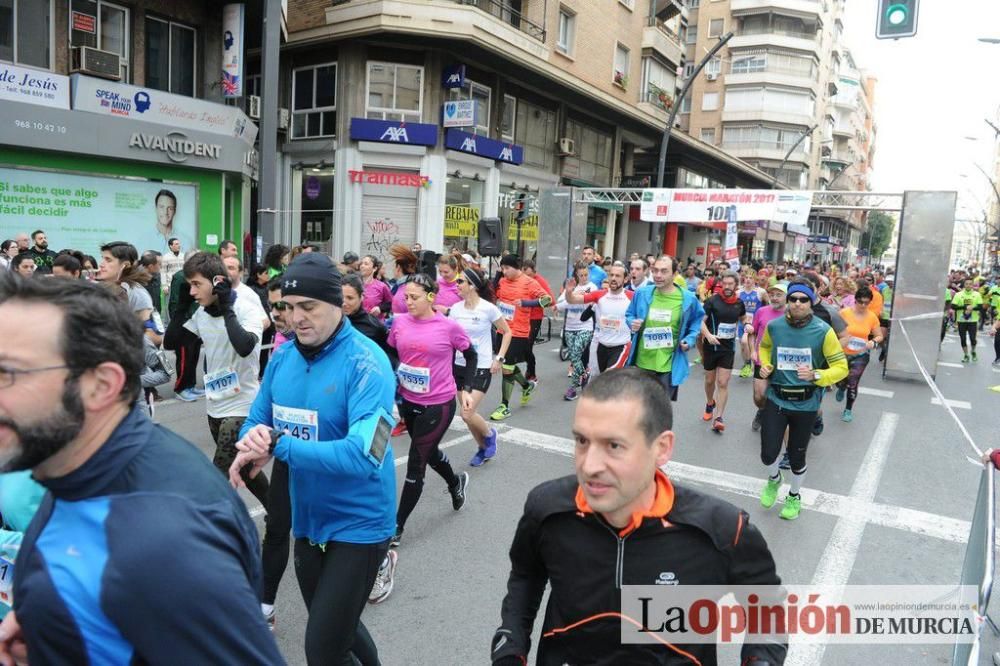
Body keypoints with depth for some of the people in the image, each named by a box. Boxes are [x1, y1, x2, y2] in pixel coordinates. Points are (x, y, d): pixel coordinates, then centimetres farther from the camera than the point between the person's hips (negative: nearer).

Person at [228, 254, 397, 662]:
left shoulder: (366, 363, -22)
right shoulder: (283, 357, -2)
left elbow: (363, 456, -31)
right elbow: (256, 423, 6)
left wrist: (277, 445, -30)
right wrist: (254, 443, -18)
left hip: (357, 525, -7)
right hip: (308, 521, 7)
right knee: (336, 628, 26)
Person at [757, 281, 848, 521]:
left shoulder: (823, 331, -15)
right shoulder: (774, 326, -7)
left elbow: (841, 366, -9)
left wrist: (815, 375, -25)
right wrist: (765, 365, -1)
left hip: (805, 403, -1)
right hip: (776, 399, 1)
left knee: (797, 456, 13)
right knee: (768, 454, -4)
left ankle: (794, 496, 43)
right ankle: (773, 479, 34)